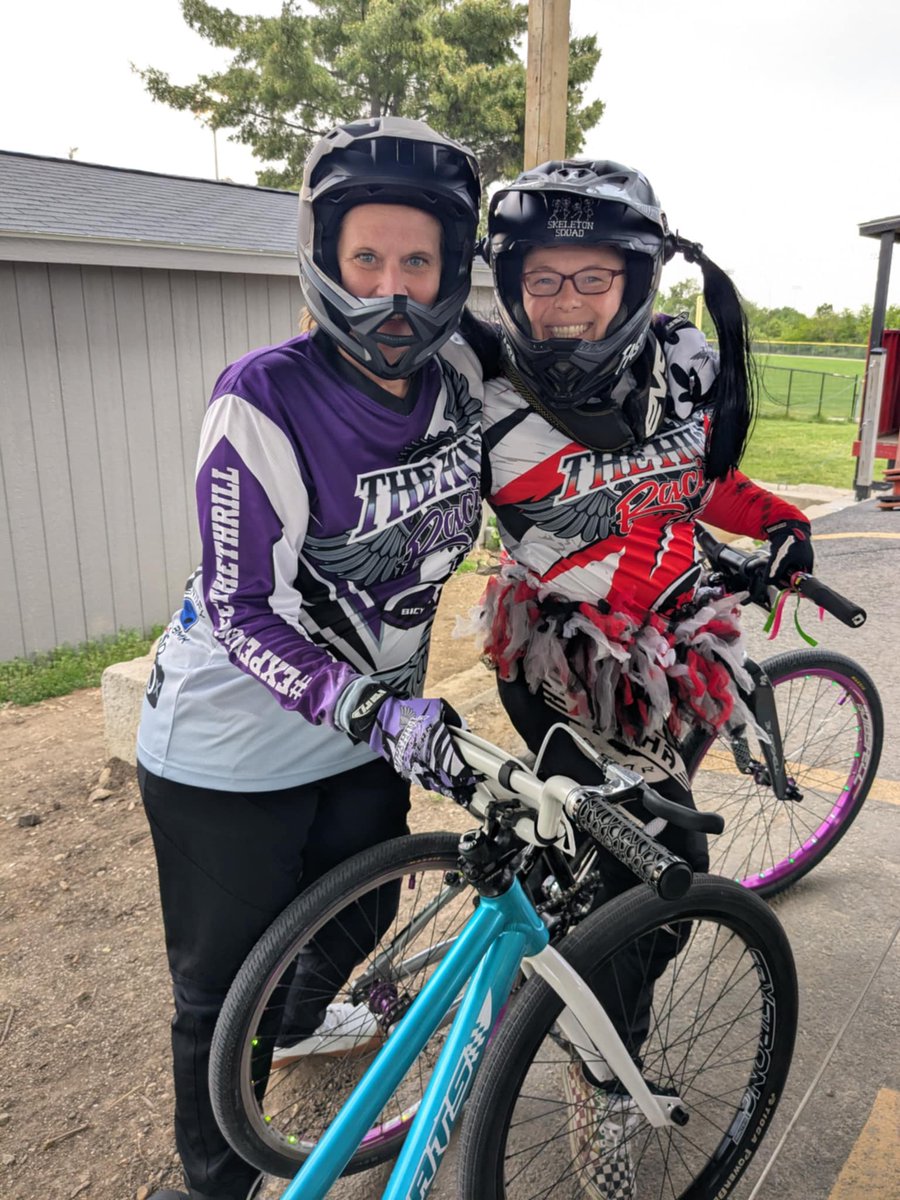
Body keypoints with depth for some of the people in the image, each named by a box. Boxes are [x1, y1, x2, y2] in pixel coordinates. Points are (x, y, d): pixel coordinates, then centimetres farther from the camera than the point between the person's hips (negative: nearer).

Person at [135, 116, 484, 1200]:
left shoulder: (458, 381, -7)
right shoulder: (265, 400, -24)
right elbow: (239, 610, -24)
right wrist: (383, 710, -33)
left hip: (373, 728, 6)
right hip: (232, 751, -6)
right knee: (225, 989, 10)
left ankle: (298, 1022, 62)